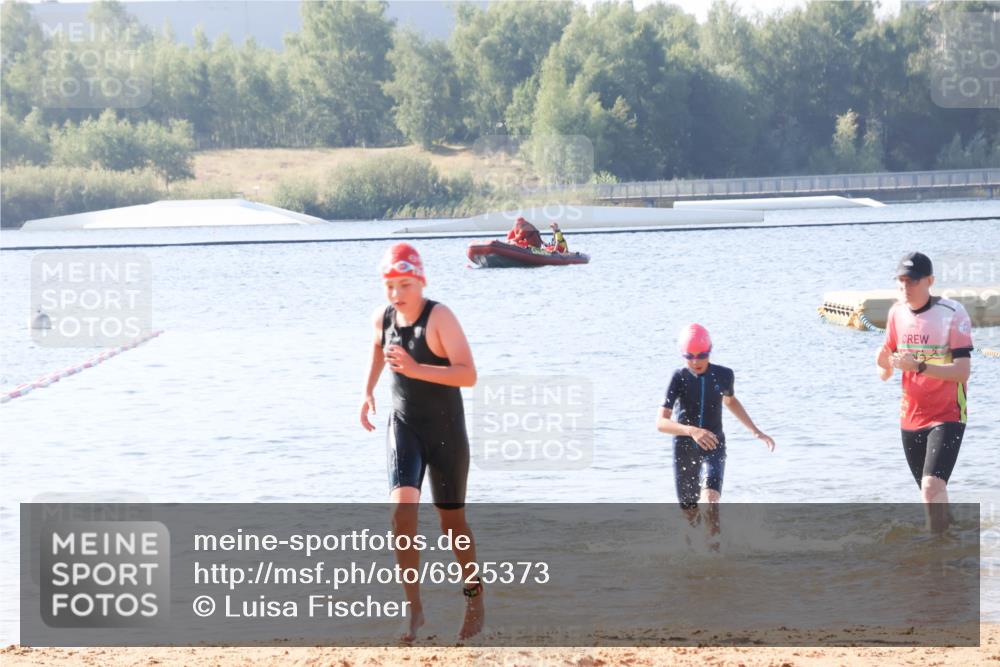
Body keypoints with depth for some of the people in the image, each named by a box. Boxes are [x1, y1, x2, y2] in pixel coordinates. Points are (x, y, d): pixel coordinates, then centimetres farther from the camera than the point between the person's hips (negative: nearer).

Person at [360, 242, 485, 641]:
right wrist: (368, 391, 17)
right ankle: (414, 609, -13)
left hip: (446, 429, -3)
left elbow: (468, 375, -28)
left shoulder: (440, 318, -19)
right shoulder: (382, 319, -2)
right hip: (404, 425, 4)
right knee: (402, 509, -17)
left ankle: (475, 599, 32)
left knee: (451, 519, 9)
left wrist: (416, 369, -36)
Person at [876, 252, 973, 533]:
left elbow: (962, 371, -20)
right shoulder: (897, 312, 3)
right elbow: (885, 374, 10)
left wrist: (919, 366, -31)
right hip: (910, 418, 6)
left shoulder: (952, 313, -14)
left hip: (946, 416, -6)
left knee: (932, 485, -22)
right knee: (932, 498, 12)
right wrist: (884, 365, -14)